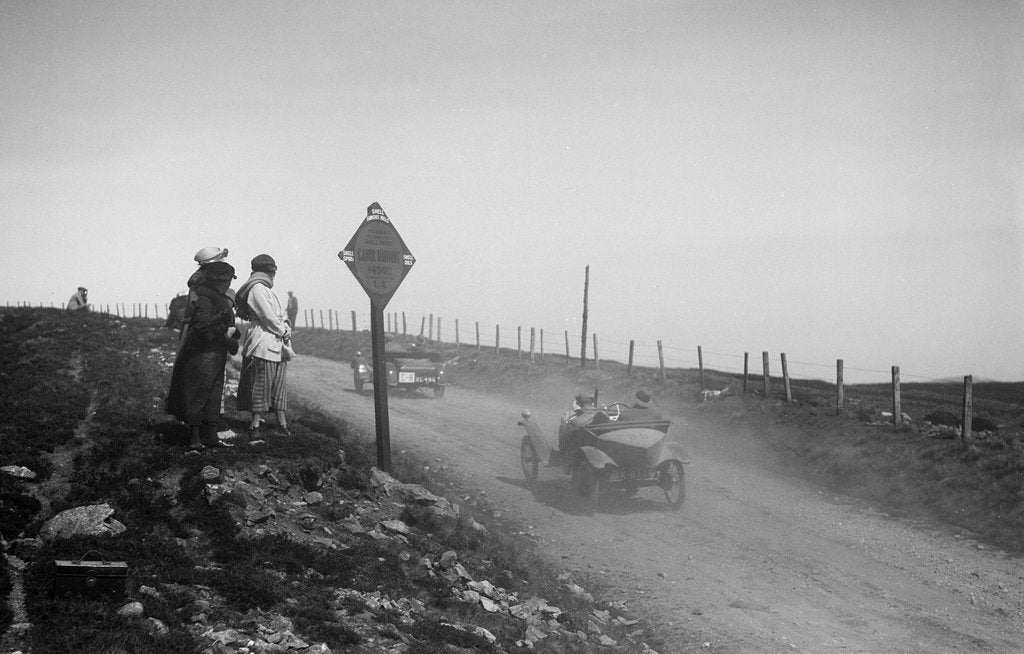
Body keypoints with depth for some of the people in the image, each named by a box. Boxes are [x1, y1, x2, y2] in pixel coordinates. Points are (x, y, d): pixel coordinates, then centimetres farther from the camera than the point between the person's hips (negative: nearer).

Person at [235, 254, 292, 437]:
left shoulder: (266, 289, 22)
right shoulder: (257, 288, -10)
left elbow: (281, 314, 18)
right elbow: (268, 317, -15)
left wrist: (286, 328, 0)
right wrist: (284, 332, -4)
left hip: (277, 345, 10)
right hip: (264, 344, -10)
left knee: (279, 385, 8)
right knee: (261, 384, -7)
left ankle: (282, 421, 9)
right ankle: (255, 423, -5)